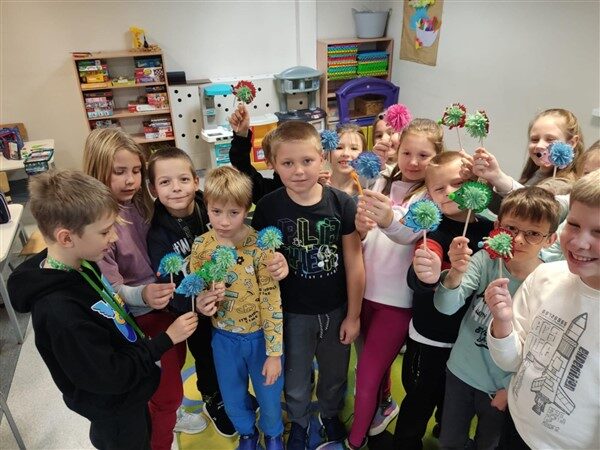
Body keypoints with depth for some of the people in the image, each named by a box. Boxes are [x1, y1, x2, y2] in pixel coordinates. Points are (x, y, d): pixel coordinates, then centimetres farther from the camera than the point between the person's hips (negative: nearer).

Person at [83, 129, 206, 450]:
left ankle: (170, 412, 56)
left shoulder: (139, 203, -3)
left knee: (177, 363, 27)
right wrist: (142, 295, -40)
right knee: (165, 386, 8)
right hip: (140, 317, -7)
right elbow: (110, 288, -24)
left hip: (165, 301, 7)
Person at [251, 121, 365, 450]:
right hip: (293, 312, 0)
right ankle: (298, 422, 52)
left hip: (336, 310, 1)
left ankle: (330, 413, 55)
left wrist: (353, 314, -3)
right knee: (296, 380, 21)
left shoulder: (341, 203, -14)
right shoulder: (268, 207, -15)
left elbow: (354, 262, -7)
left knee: (335, 375, 24)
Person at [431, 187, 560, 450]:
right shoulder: (485, 260, -18)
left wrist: (510, 388, -5)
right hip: (460, 372, 1)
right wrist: (455, 274, -45)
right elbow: (446, 307, -26)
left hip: (502, 388, -1)